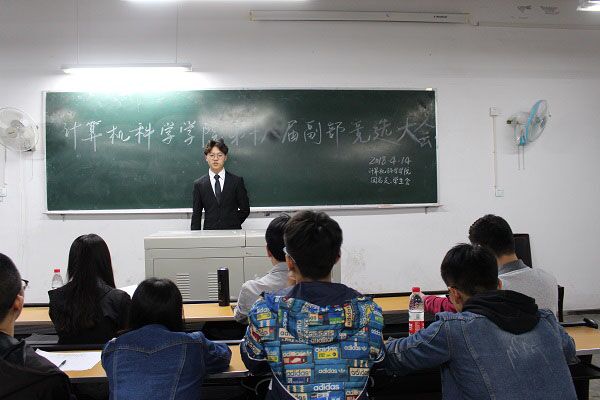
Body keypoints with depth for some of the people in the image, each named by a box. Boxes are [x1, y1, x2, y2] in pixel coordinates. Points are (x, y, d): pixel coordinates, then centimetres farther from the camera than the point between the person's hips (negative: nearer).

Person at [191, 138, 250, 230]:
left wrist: (233, 224, 0)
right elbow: (196, 215, 8)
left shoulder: (237, 181, 6)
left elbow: (245, 210, 9)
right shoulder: (199, 184, 8)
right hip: (209, 232, 0)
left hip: (233, 233, 0)